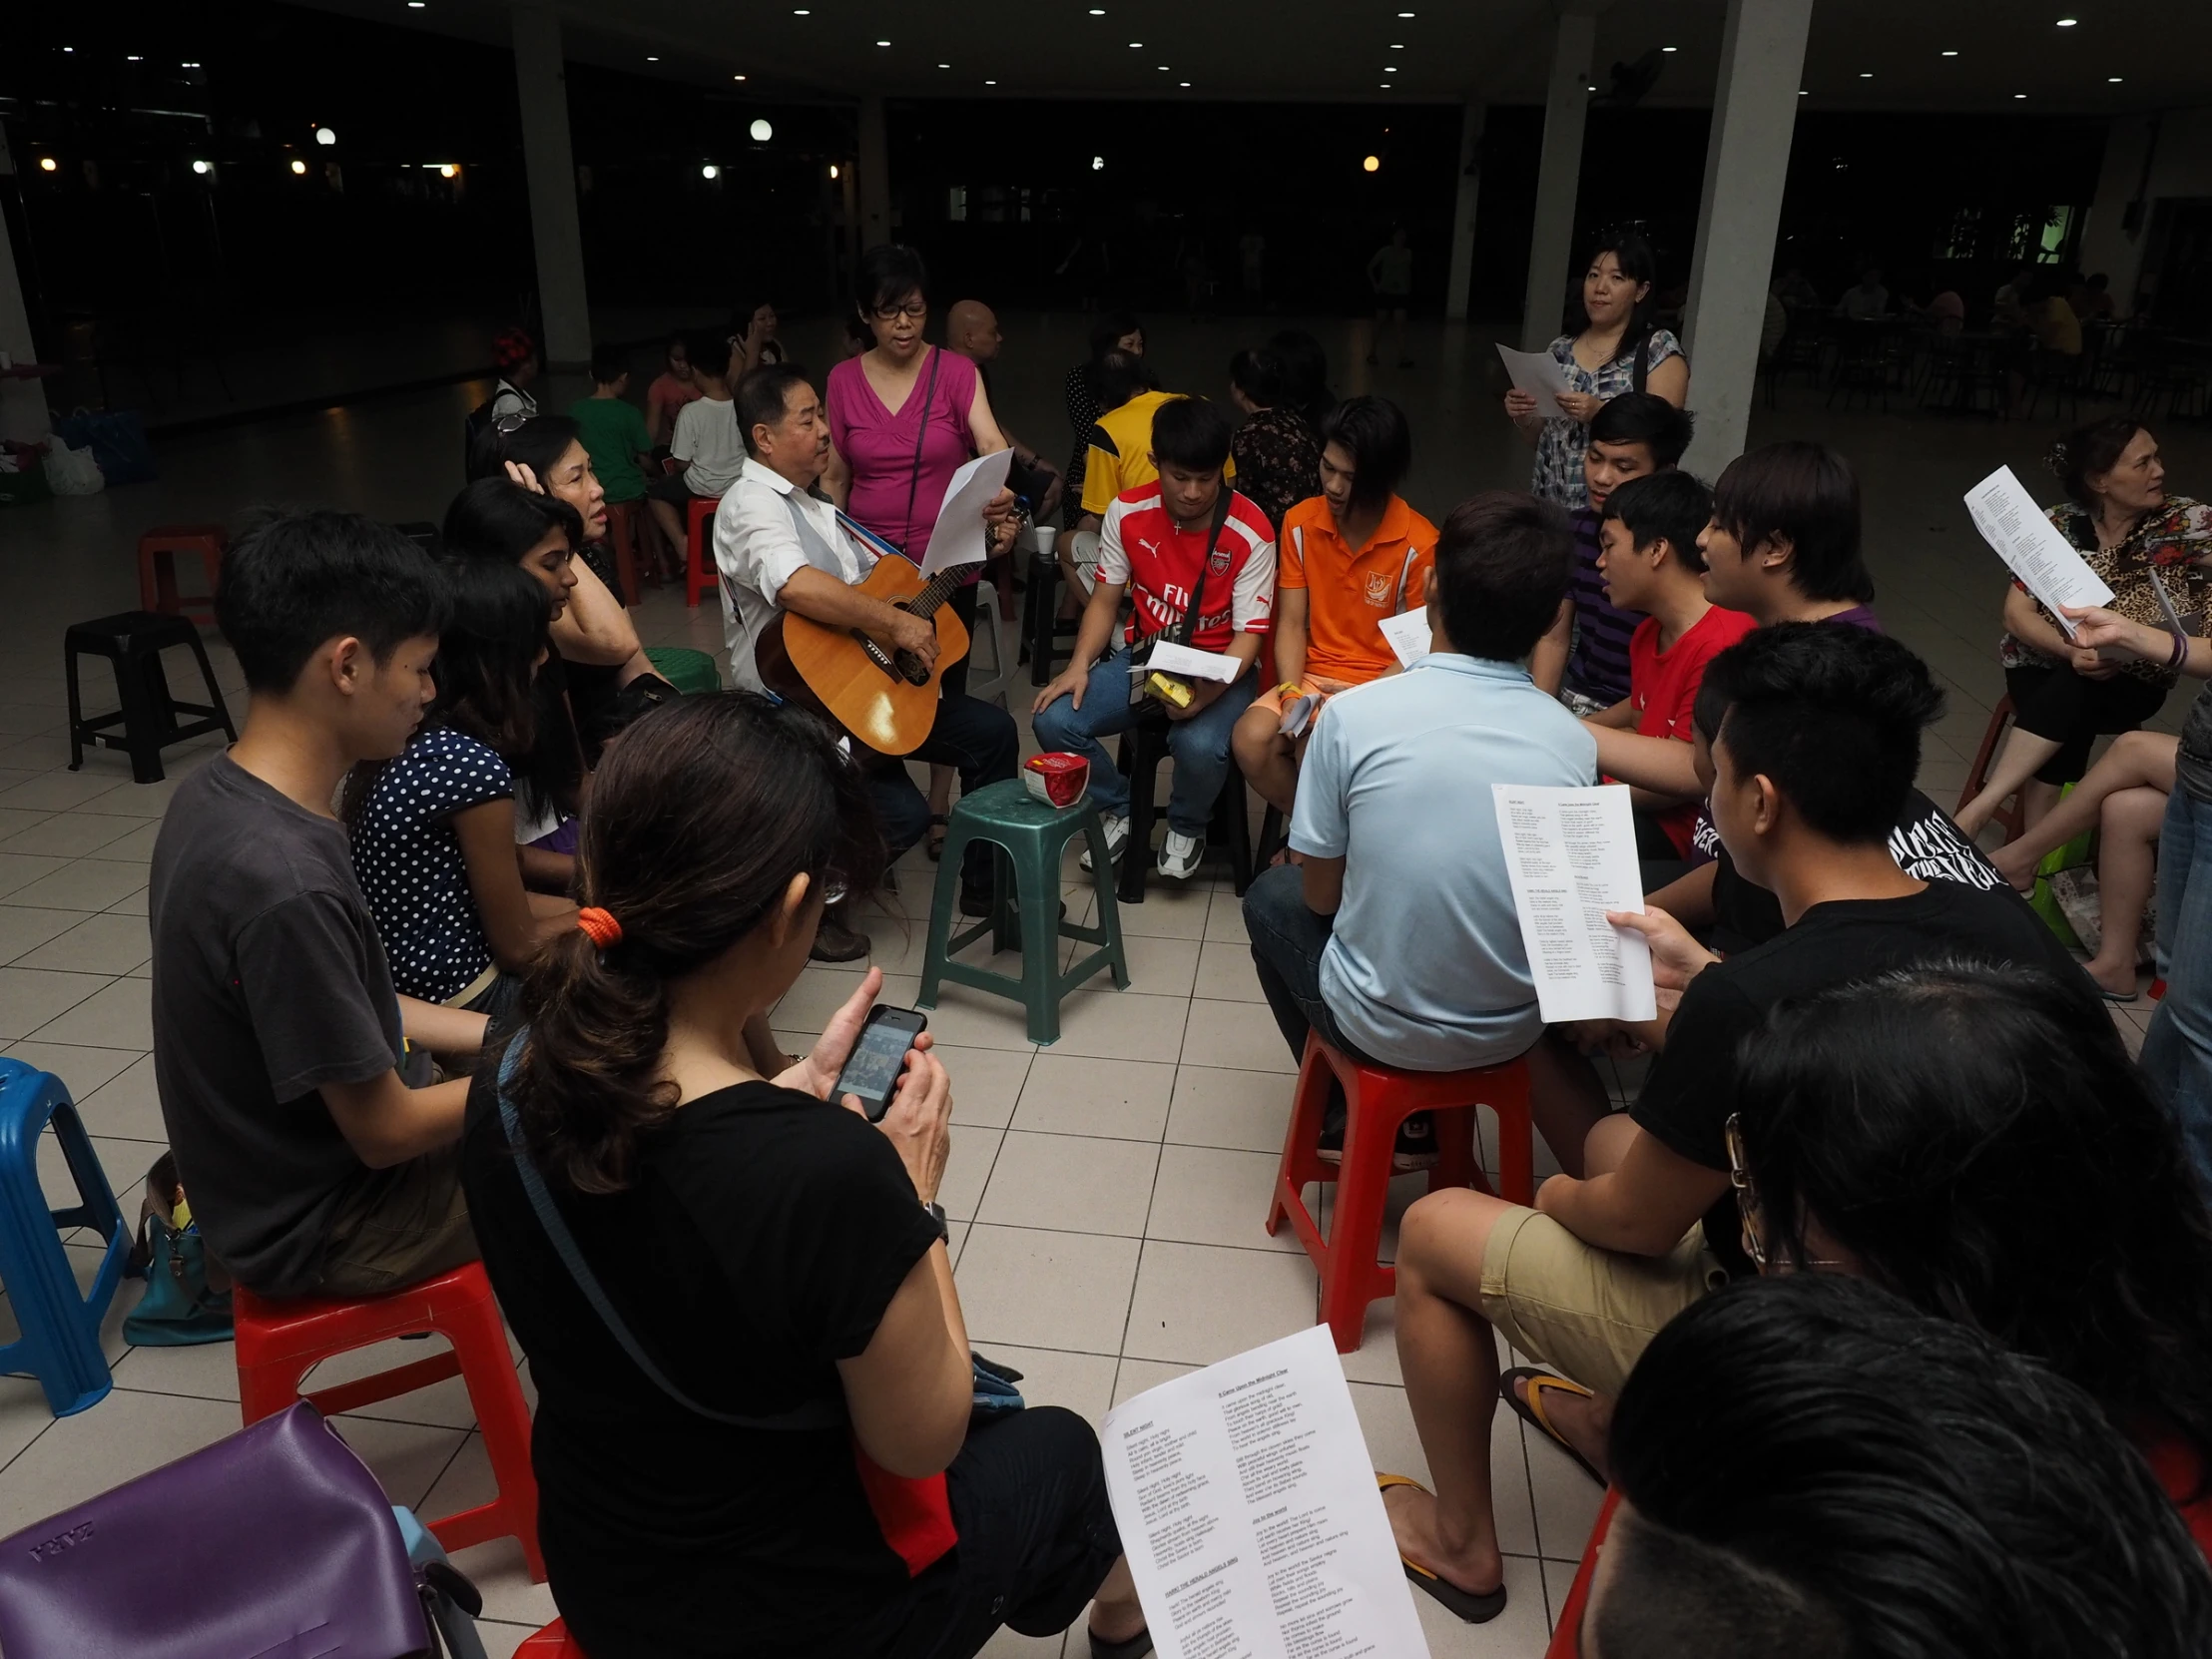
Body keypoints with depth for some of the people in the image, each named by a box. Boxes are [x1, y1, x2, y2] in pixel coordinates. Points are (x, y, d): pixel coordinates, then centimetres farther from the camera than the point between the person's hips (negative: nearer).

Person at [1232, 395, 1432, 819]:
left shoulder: (1419, 545, -12)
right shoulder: (1300, 523, 0)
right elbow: (1291, 623, 1)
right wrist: (1291, 692, -15)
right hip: (1312, 677, 4)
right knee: (1251, 740, -24)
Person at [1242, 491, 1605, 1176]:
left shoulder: (1353, 714, -20)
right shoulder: (1574, 741, -12)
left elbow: (1321, 895, -7)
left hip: (1382, 1028, -3)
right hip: (1514, 1034, 3)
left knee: (1271, 895, 25)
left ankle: (1348, 1116, 26)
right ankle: (1418, 1119, 31)